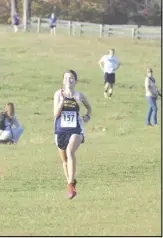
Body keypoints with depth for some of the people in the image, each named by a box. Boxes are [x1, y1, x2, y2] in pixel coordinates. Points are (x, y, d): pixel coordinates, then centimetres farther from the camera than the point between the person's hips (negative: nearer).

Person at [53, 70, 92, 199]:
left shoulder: (79, 95, 2)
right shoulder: (59, 94, -1)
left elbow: (89, 107, 22)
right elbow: (56, 113, -10)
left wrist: (88, 116, 3)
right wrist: (62, 100, -20)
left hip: (76, 130, -2)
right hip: (61, 130, 2)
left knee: (70, 151, -29)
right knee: (65, 160, 13)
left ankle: (71, 184, -31)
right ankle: (71, 183, 35)